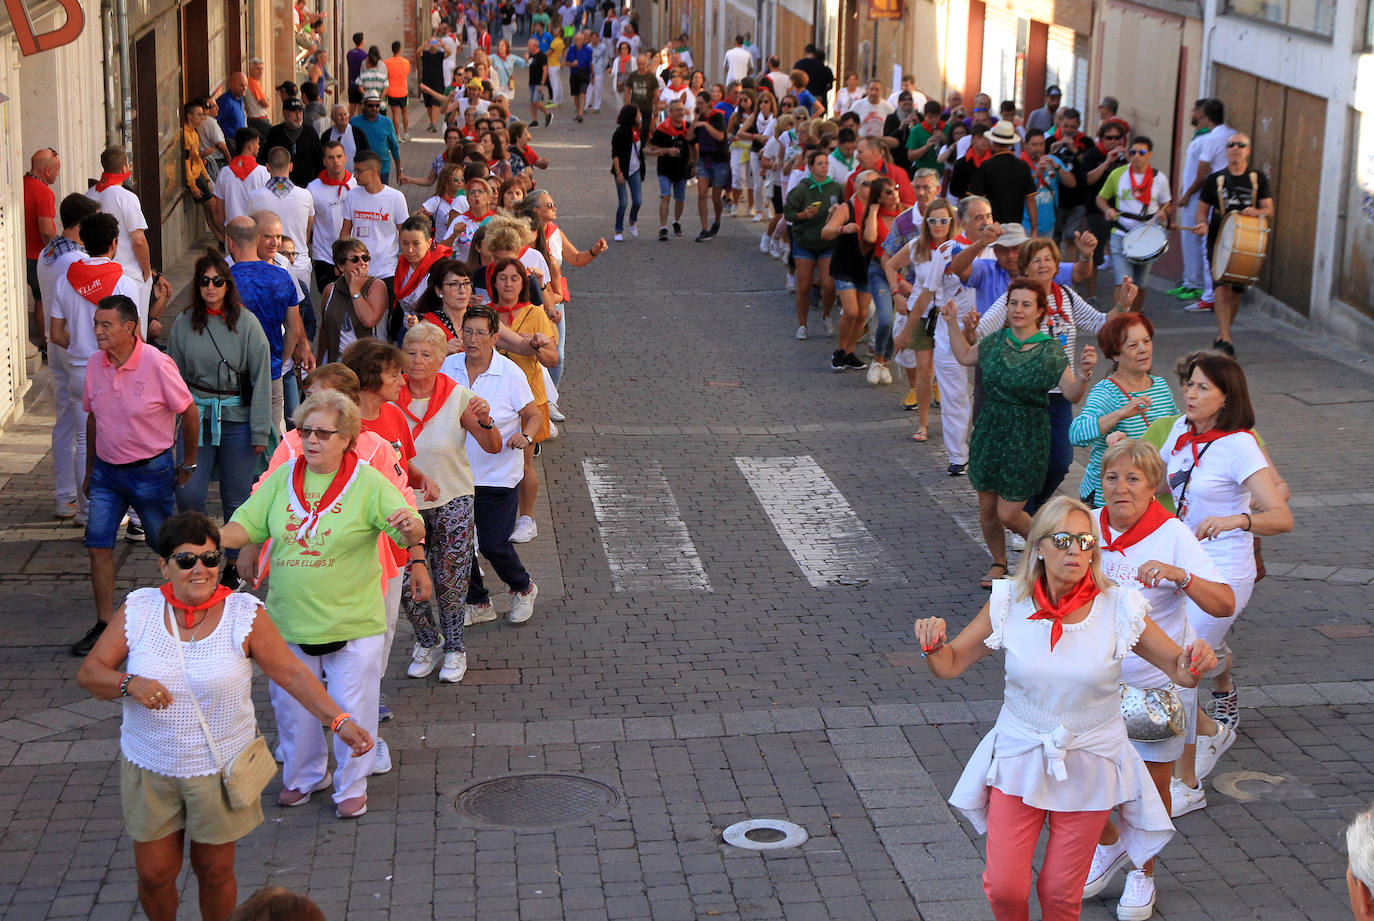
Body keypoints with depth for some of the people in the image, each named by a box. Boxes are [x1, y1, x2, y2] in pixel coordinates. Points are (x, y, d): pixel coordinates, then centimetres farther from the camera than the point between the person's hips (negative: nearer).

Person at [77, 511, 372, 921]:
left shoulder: (245, 615, -10)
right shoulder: (138, 610, -6)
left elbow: (292, 674, -11)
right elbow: (90, 672, -4)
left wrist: (341, 721, -21)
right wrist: (128, 683, -26)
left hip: (220, 770, -1)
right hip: (150, 768, 1)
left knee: (215, 872, 11)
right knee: (154, 874, 10)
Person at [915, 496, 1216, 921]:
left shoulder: (1118, 609, -14)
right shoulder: (1010, 603, -10)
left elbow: (1178, 669, -7)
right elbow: (951, 664, -3)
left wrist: (1195, 660, -30)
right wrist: (933, 644, -25)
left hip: (1090, 767, -1)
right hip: (1019, 758, 1)